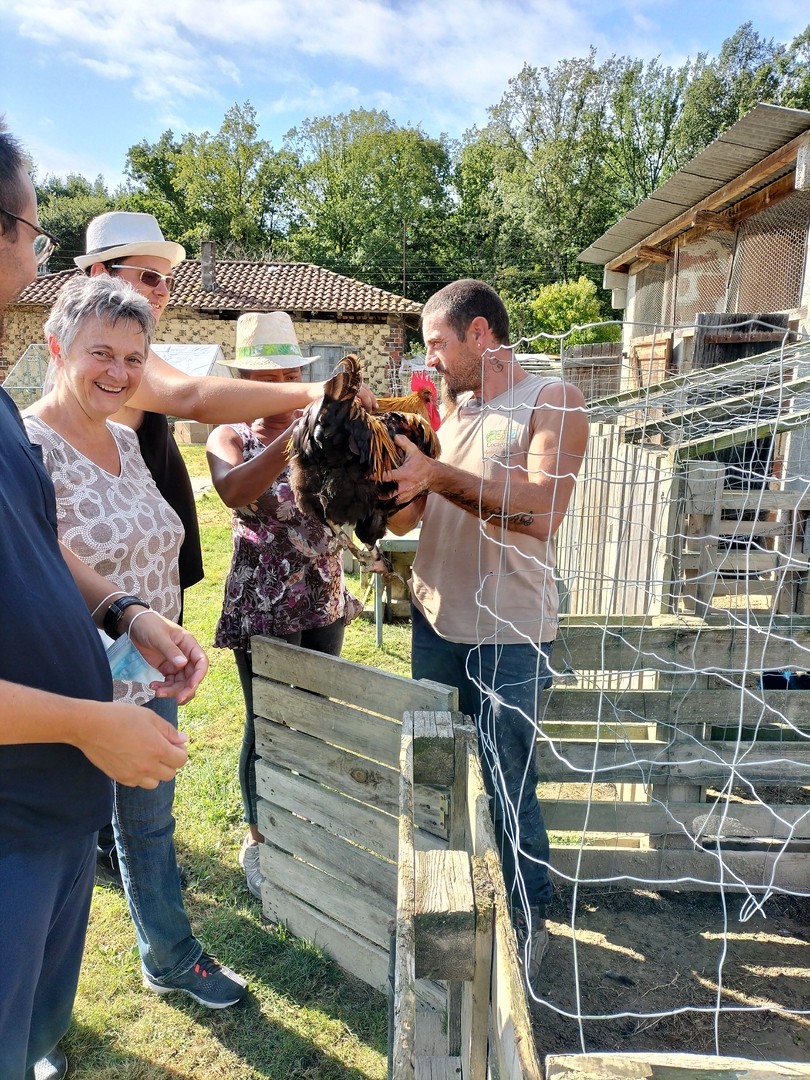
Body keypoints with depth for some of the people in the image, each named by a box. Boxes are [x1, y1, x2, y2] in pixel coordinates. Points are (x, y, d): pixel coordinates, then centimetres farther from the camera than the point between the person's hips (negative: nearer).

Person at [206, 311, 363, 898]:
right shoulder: (229, 438, -5)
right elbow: (234, 489, -28)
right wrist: (295, 434, -38)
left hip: (325, 601, 4)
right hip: (261, 606, -3)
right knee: (267, 725, 7)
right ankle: (259, 840, 30)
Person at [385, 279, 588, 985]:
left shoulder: (553, 402, -8)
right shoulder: (451, 410, 12)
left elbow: (542, 510, -23)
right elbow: (407, 516, 10)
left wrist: (437, 475, -25)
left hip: (509, 637, -6)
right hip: (436, 620, 7)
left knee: (509, 791, 5)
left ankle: (529, 922, 29)